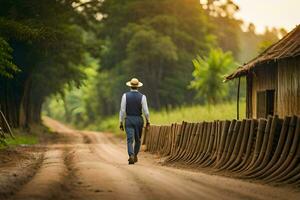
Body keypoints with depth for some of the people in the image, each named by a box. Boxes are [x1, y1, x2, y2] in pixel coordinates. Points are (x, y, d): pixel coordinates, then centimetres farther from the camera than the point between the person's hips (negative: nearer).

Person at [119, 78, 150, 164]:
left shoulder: (125, 96, -6)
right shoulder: (142, 96, -8)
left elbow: (122, 110, -6)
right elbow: (145, 111, -9)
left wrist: (121, 122, 0)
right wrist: (148, 121, 6)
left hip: (128, 120, 0)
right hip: (138, 120, 0)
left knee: (130, 140, -5)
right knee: (138, 139, 19)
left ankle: (131, 156, -25)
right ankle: (135, 156, 28)